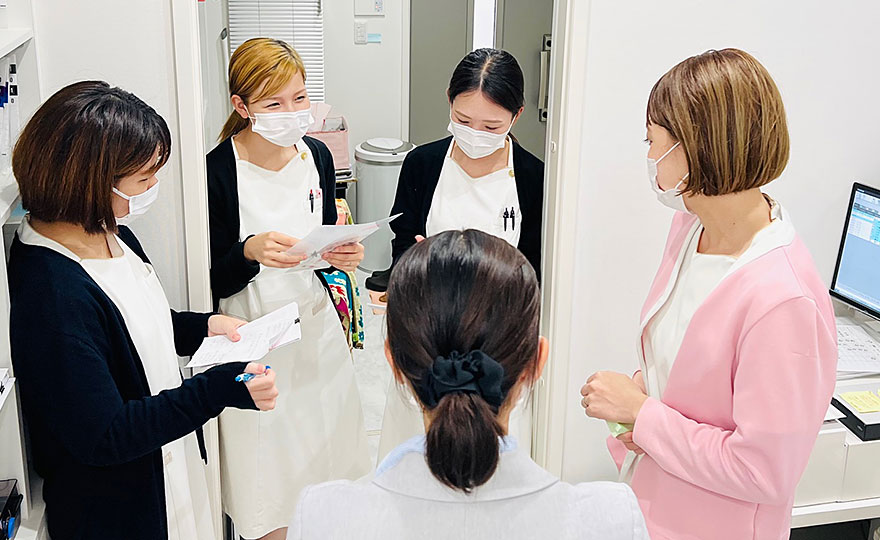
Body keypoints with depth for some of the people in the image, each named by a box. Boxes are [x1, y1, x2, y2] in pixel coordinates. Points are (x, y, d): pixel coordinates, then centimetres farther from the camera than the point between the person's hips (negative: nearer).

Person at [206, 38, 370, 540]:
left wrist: (342, 255, -9)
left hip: (316, 324, 5)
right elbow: (210, 281, -13)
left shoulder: (316, 155, 0)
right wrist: (251, 252, -32)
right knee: (269, 489, 5)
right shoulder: (218, 171, -17)